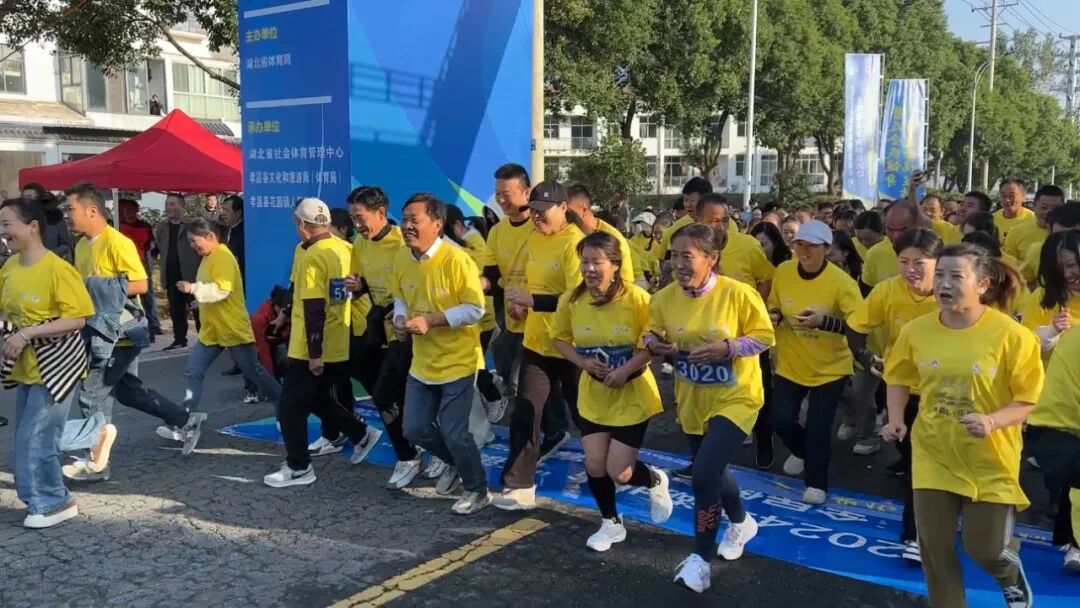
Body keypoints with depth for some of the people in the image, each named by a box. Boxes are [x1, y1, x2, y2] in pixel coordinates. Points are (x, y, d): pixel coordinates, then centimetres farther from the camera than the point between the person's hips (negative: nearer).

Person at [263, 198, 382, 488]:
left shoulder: (310, 256, -18)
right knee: (318, 398, 24)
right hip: (340, 346, 8)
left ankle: (298, 468, 11)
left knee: (291, 406, 4)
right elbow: (348, 290, 13)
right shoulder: (344, 249, 3)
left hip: (312, 350, -8)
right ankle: (362, 434, 27)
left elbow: (314, 309, -21)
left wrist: (315, 353, -19)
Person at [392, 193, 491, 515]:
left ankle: (478, 489, 21)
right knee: (415, 429, 12)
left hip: (458, 361, -7)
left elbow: (475, 309, -19)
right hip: (422, 362, 7)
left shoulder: (456, 260, -21)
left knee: (453, 431, -3)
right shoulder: (401, 259, -1)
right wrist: (400, 319, -10)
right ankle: (457, 464, 40)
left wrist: (430, 320, -26)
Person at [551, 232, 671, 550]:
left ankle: (656, 480, 33)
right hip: (592, 395, 4)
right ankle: (611, 523, 32)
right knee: (594, 467, 5)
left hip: (632, 395, -3)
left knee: (619, 472, -3)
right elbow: (560, 338, 4)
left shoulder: (636, 298, -21)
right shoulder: (571, 300, -11)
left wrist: (626, 369, -25)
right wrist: (583, 362, -12)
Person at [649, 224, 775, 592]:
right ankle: (741, 522, 53)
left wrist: (728, 347, -27)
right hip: (692, 401, 5)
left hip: (735, 398, -5)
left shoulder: (738, 293, -22)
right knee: (712, 471, 21)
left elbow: (764, 336, -12)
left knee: (704, 474, -17)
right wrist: (654, 344, -18)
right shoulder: (664, 298, -10)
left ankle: (701, 557, 5)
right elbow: (653, 335, 6)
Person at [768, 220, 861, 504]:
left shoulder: (841, 282, -21)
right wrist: (774, 317, -16)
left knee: (818, 427, -3)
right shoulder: (783, 272, -9)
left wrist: (823, 321, -38)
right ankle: (801, 451, 39)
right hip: (790, 364, 3)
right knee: (781, 419, 3)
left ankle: (817, 483, 20)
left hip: (829, 367, -3)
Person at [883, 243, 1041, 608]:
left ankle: (1012, 576, 44)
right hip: (933, 456, 3)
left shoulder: (1011, 335, -17)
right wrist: (895, 419, -5)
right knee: (935, 549, 7)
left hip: (989, 460, -3)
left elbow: (1028, 399, -11)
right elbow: (900, 379, 10)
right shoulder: (916, 330, -7)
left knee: (985, 548, 6)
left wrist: (992, 421, -28)